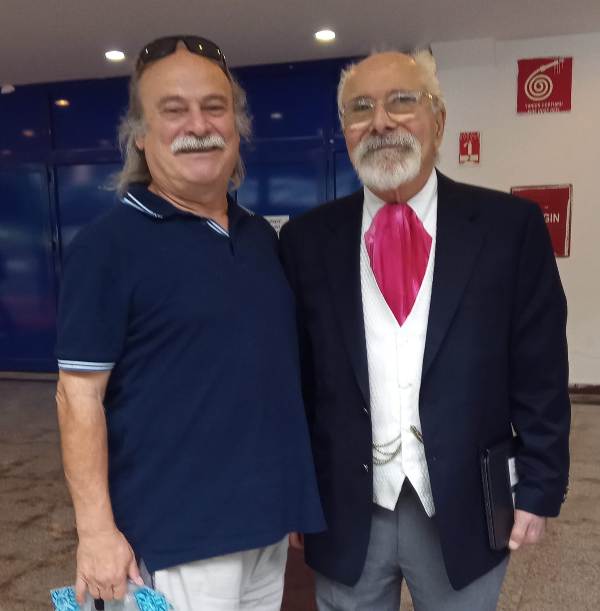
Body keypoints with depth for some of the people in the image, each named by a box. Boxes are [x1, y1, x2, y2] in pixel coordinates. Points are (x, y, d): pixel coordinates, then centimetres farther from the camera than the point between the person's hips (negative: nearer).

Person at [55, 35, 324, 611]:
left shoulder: (262, 235, 6)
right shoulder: (107, 245, -12)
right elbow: (79, 394, -12)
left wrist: (295, 495, 13)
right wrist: (97, 528, -15)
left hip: (268, 517, 6)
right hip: (176, 532, -6)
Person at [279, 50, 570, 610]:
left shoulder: (509, 225, -6)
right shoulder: (307, 239, -2)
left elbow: (540, 372, -3)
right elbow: (292, 373, 0)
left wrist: (539, 489, -3)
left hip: (462, 508, 0)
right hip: (343, 508, 1)